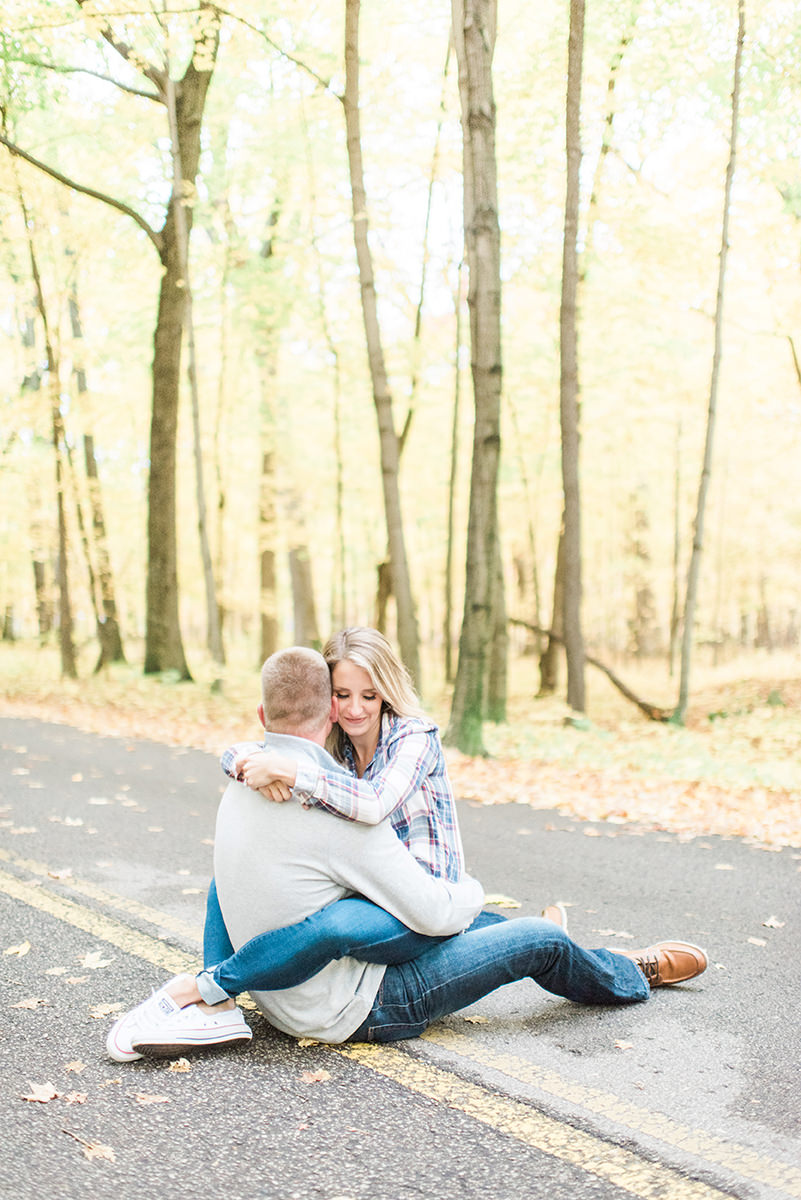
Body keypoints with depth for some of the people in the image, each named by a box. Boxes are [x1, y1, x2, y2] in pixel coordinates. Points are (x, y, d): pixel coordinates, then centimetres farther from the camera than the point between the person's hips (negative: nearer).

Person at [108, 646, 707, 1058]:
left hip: (282, 998, 9)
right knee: (541, 940, 1)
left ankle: (591, 963, 43)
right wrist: (464, 888, -1)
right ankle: (632, 976, 31)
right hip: (349, 1009, -9)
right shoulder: (336, 811, -29)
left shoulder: (244, 789, -3)